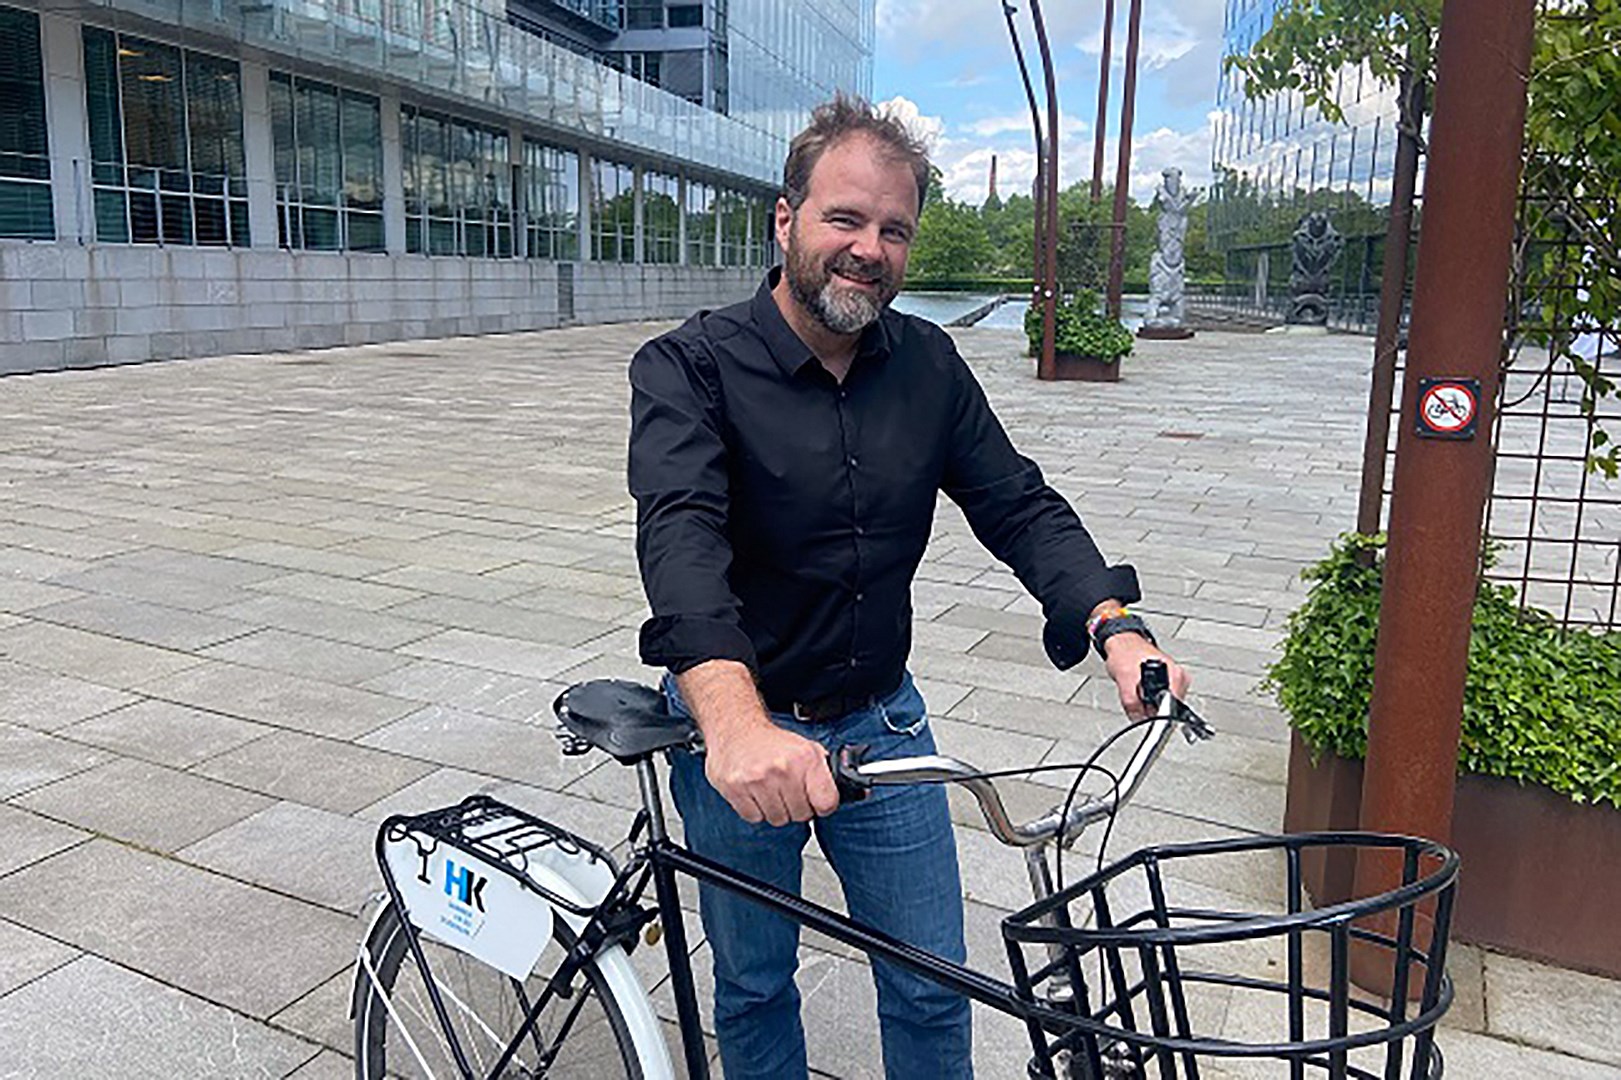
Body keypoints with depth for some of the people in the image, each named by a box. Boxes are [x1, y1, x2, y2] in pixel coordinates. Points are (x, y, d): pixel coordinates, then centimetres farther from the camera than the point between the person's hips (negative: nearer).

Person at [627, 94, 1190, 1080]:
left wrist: (1117, 625, -21)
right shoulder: (690, 368, -17)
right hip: (736, 730, -3)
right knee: (755, 985, 18)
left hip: (880, 720, 4)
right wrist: (737, 720, -50)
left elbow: (1018, 502, -3)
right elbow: (680, 537, -33)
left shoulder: (929, 365, -1)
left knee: (933, 988, 14)